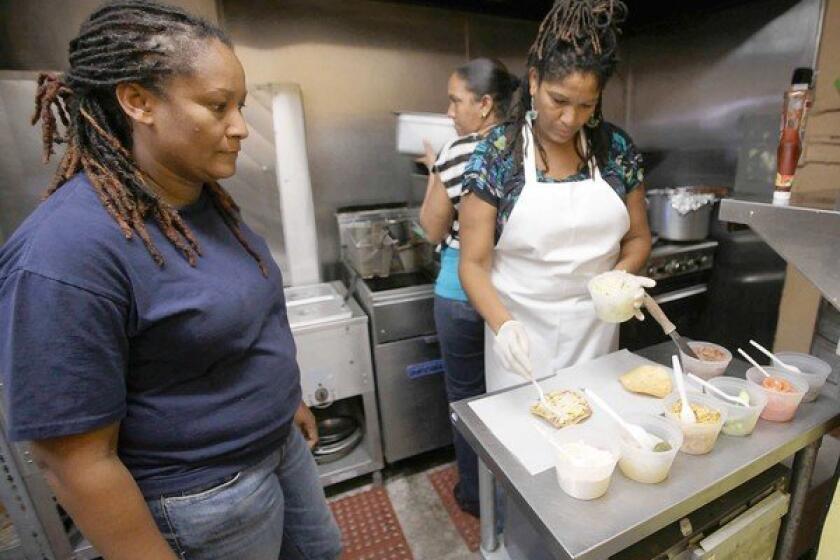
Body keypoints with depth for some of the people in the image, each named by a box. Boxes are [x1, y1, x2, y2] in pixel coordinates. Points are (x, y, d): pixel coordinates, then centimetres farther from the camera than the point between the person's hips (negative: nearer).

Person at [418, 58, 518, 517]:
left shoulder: (457, 153, -15)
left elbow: (434, 230, -9)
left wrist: (435, 171, 3)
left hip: (464, 289, -5)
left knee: (468, 393, 13)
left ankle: (476, 493, 34)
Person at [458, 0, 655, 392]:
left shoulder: (617, 148, -2)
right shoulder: (495, 155, -12)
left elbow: (638, 237, 9)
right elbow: (474, 263, -13)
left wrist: (623, 272, -12)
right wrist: (502, 324, -28)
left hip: (596, 329, 4)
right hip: (522, 332, -3)